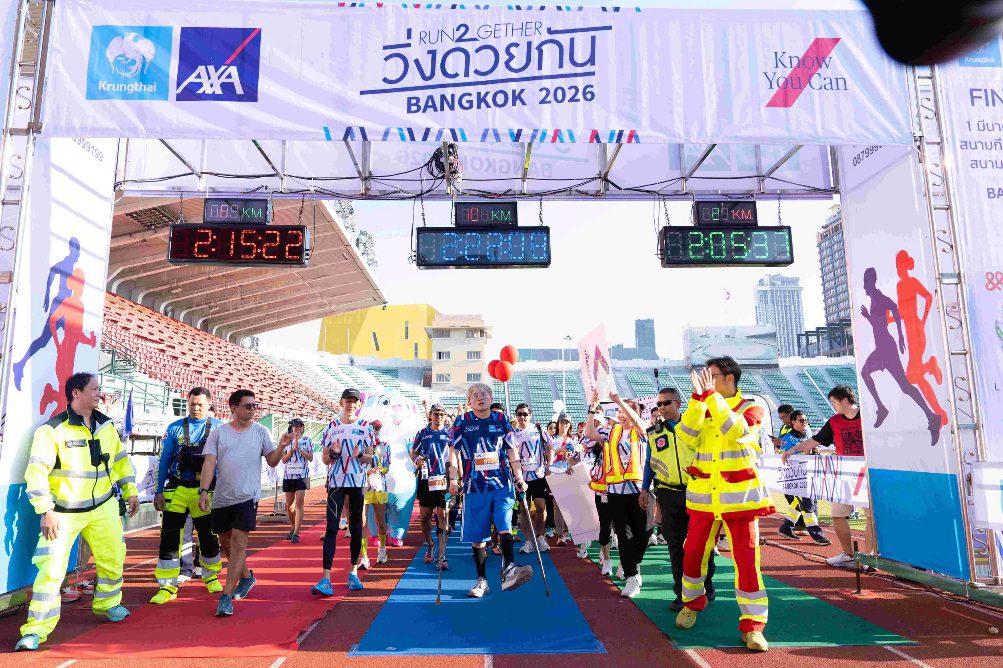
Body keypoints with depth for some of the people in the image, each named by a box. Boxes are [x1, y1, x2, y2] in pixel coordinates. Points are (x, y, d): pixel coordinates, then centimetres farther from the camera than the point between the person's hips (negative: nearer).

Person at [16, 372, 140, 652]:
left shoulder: (106, 426, 4)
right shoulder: (52, 429, -15)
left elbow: (120, 460, 15)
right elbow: (36, 471, -17)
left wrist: (131, 491, 15)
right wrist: (46, 511, -20)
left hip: (103, 506, 5)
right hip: (64, 512, -5)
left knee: (113, 558, 13)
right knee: (51, 567, -8)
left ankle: (107, 603, 37)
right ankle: (36, 629, 4)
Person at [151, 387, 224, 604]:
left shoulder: (219, 428, 1)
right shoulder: (175, 428, 4)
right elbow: (164, 461, 7)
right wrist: (159, 492, 3)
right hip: (177, 489, 1)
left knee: (208, 536, 10)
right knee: (169, 536, -1)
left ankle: (211, 577, 31)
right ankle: (167, 586, 11)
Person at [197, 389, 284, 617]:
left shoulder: (260, 432, 2)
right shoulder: (219, 432, 2)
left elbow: (272, 462, 2)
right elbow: (209, 463, -3)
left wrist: (281, 446, -16)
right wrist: (203, 491, -12)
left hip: (247, 496, -2)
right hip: (222, 497, 3)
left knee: (239, 541, -12)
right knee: (226, 542, 14)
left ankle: (226, 596, -6)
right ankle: (246, 576, 39)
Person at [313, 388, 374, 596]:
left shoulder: (366, 427, 4)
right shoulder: (332, 426, 6)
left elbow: (370, 457, 3)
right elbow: (325, 459, 8)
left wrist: (360, 455, -19)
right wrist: (334, 453, -14)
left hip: (358, 482, 0)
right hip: (336, 481, 0)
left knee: (356, 527, 7)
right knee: (332, 528, -7)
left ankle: (354, 572, 19)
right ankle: (326, 577, -10)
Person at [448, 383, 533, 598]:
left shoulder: (501, 419, 8)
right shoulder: (462, 421, 4)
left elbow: (512, 450, 10)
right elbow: (454, 451, 5)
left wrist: (519, 478, 5)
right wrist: (453, 479, -3)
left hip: (502, 483, 0)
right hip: (474, 485, 0)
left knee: (505, 526, -16)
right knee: (478, 535, 4)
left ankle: (509, 571, -21)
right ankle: (481, 580, 14)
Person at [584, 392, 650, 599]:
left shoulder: (641, 431, 1)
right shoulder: (611, 431, 10)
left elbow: (637, 421, -21)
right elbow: (590, 434, 1)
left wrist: (619, 400, -26)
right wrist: (593, 409, -6)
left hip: (637, 489, -1)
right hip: (615, 490, 2)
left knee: (641, 533, 8)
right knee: (624, 534, 0)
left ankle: (629, 564, 34)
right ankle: (632, 578, 4)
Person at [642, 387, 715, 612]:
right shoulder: (653, 432, 6)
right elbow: (649, 463, 13)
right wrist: (645, 489, 9)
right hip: (669, 494, 1)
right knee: (675, 543, 4)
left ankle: (707, 582, 29)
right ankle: (682, 591, 13)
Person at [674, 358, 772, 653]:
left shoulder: (750, 407, -1)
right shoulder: (702, 407, 8)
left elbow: (735, 430, -22)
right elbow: (687, 437, -11)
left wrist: (711, 395, -25)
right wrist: (698, 398, -19)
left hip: (739, 495, -3)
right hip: (704, 494, 3)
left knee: (747, 557, -5)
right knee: (693, 552, 11)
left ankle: (752, 625, 6)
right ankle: (692, 602, 34)